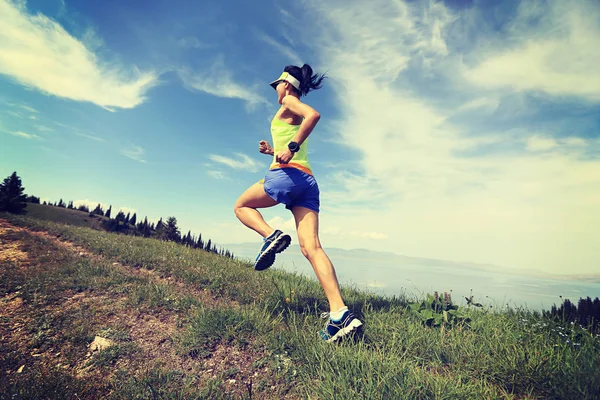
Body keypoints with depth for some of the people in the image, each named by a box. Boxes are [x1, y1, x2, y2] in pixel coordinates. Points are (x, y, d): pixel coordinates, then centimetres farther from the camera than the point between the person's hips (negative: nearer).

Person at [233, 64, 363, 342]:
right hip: (308, 180, 8)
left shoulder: (288, 103, 8)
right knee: (311, 247, -7)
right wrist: (273, 151, 35)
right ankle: (339, 313, -19)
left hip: (287, 174, -8)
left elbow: (314, 114, -16)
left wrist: (291, 147, -19)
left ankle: (271, 235, -14)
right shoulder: (297, 117, 32)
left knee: (241, 206, 16)